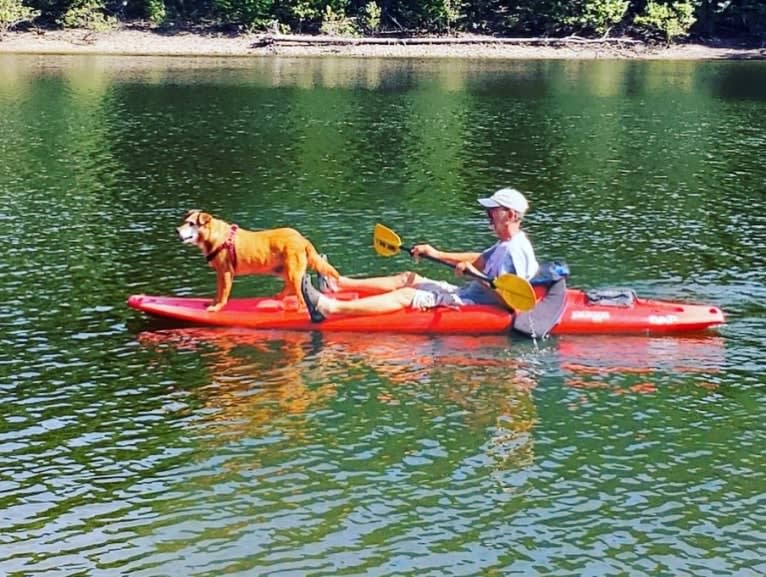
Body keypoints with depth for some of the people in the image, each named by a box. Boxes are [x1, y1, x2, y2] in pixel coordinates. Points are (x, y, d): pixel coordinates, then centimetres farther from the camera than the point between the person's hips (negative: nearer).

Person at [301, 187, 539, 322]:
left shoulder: (515, 251, -20)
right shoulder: (505, 245, 14)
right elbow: (479, 260, 28)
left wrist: (476, 275, -30)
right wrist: (437, 254, 23)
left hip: (473, 304, -11)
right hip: (470, 293, 11)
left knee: (405, 295, -18)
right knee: (408, 279, 10)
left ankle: (330, 308, -25)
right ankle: (338, 283, 12)